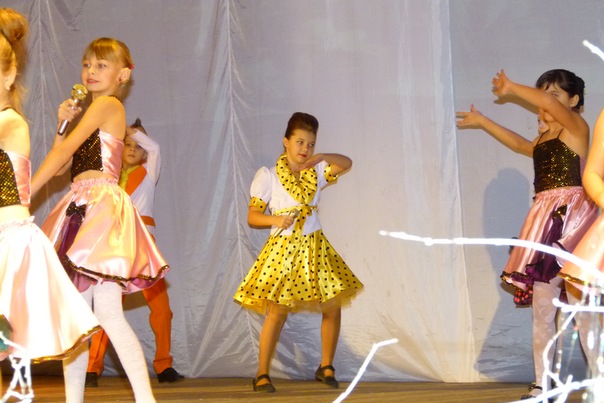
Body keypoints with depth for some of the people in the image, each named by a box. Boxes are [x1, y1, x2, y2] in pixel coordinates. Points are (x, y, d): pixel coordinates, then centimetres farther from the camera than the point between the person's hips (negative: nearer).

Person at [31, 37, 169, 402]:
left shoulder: (107, 104, -4)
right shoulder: (94, 113, 23)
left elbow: (64, 151, -11)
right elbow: (61, 164, 20)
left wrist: (23, 195, -13)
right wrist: (64, 122, 10)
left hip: (101, 205, -9)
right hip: (84, 208, 9)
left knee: (107, 311, -16)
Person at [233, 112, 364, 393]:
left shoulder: (316, 172, 8)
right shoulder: (268, 176, -4)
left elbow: (347, 163, 9)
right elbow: (252, 216, -4)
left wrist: (322, 158, -7)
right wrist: (276, 220, -23)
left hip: (315, 248, 5)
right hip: (283, 249, -5)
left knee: (333, 306, 3)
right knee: (277, 312, -10)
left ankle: (326, 367, 19)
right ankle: (262, 375, -2)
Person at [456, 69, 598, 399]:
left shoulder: (577, 126, -2)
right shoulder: (544, 138, 21)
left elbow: (551, 105, -21)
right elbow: (520, 144, 40)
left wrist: (512, 88, -15)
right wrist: (482, 122, 46)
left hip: (570, 217, -8)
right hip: (545, 220, 8)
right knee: (541, 307, 5)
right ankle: (541, 386, 7)